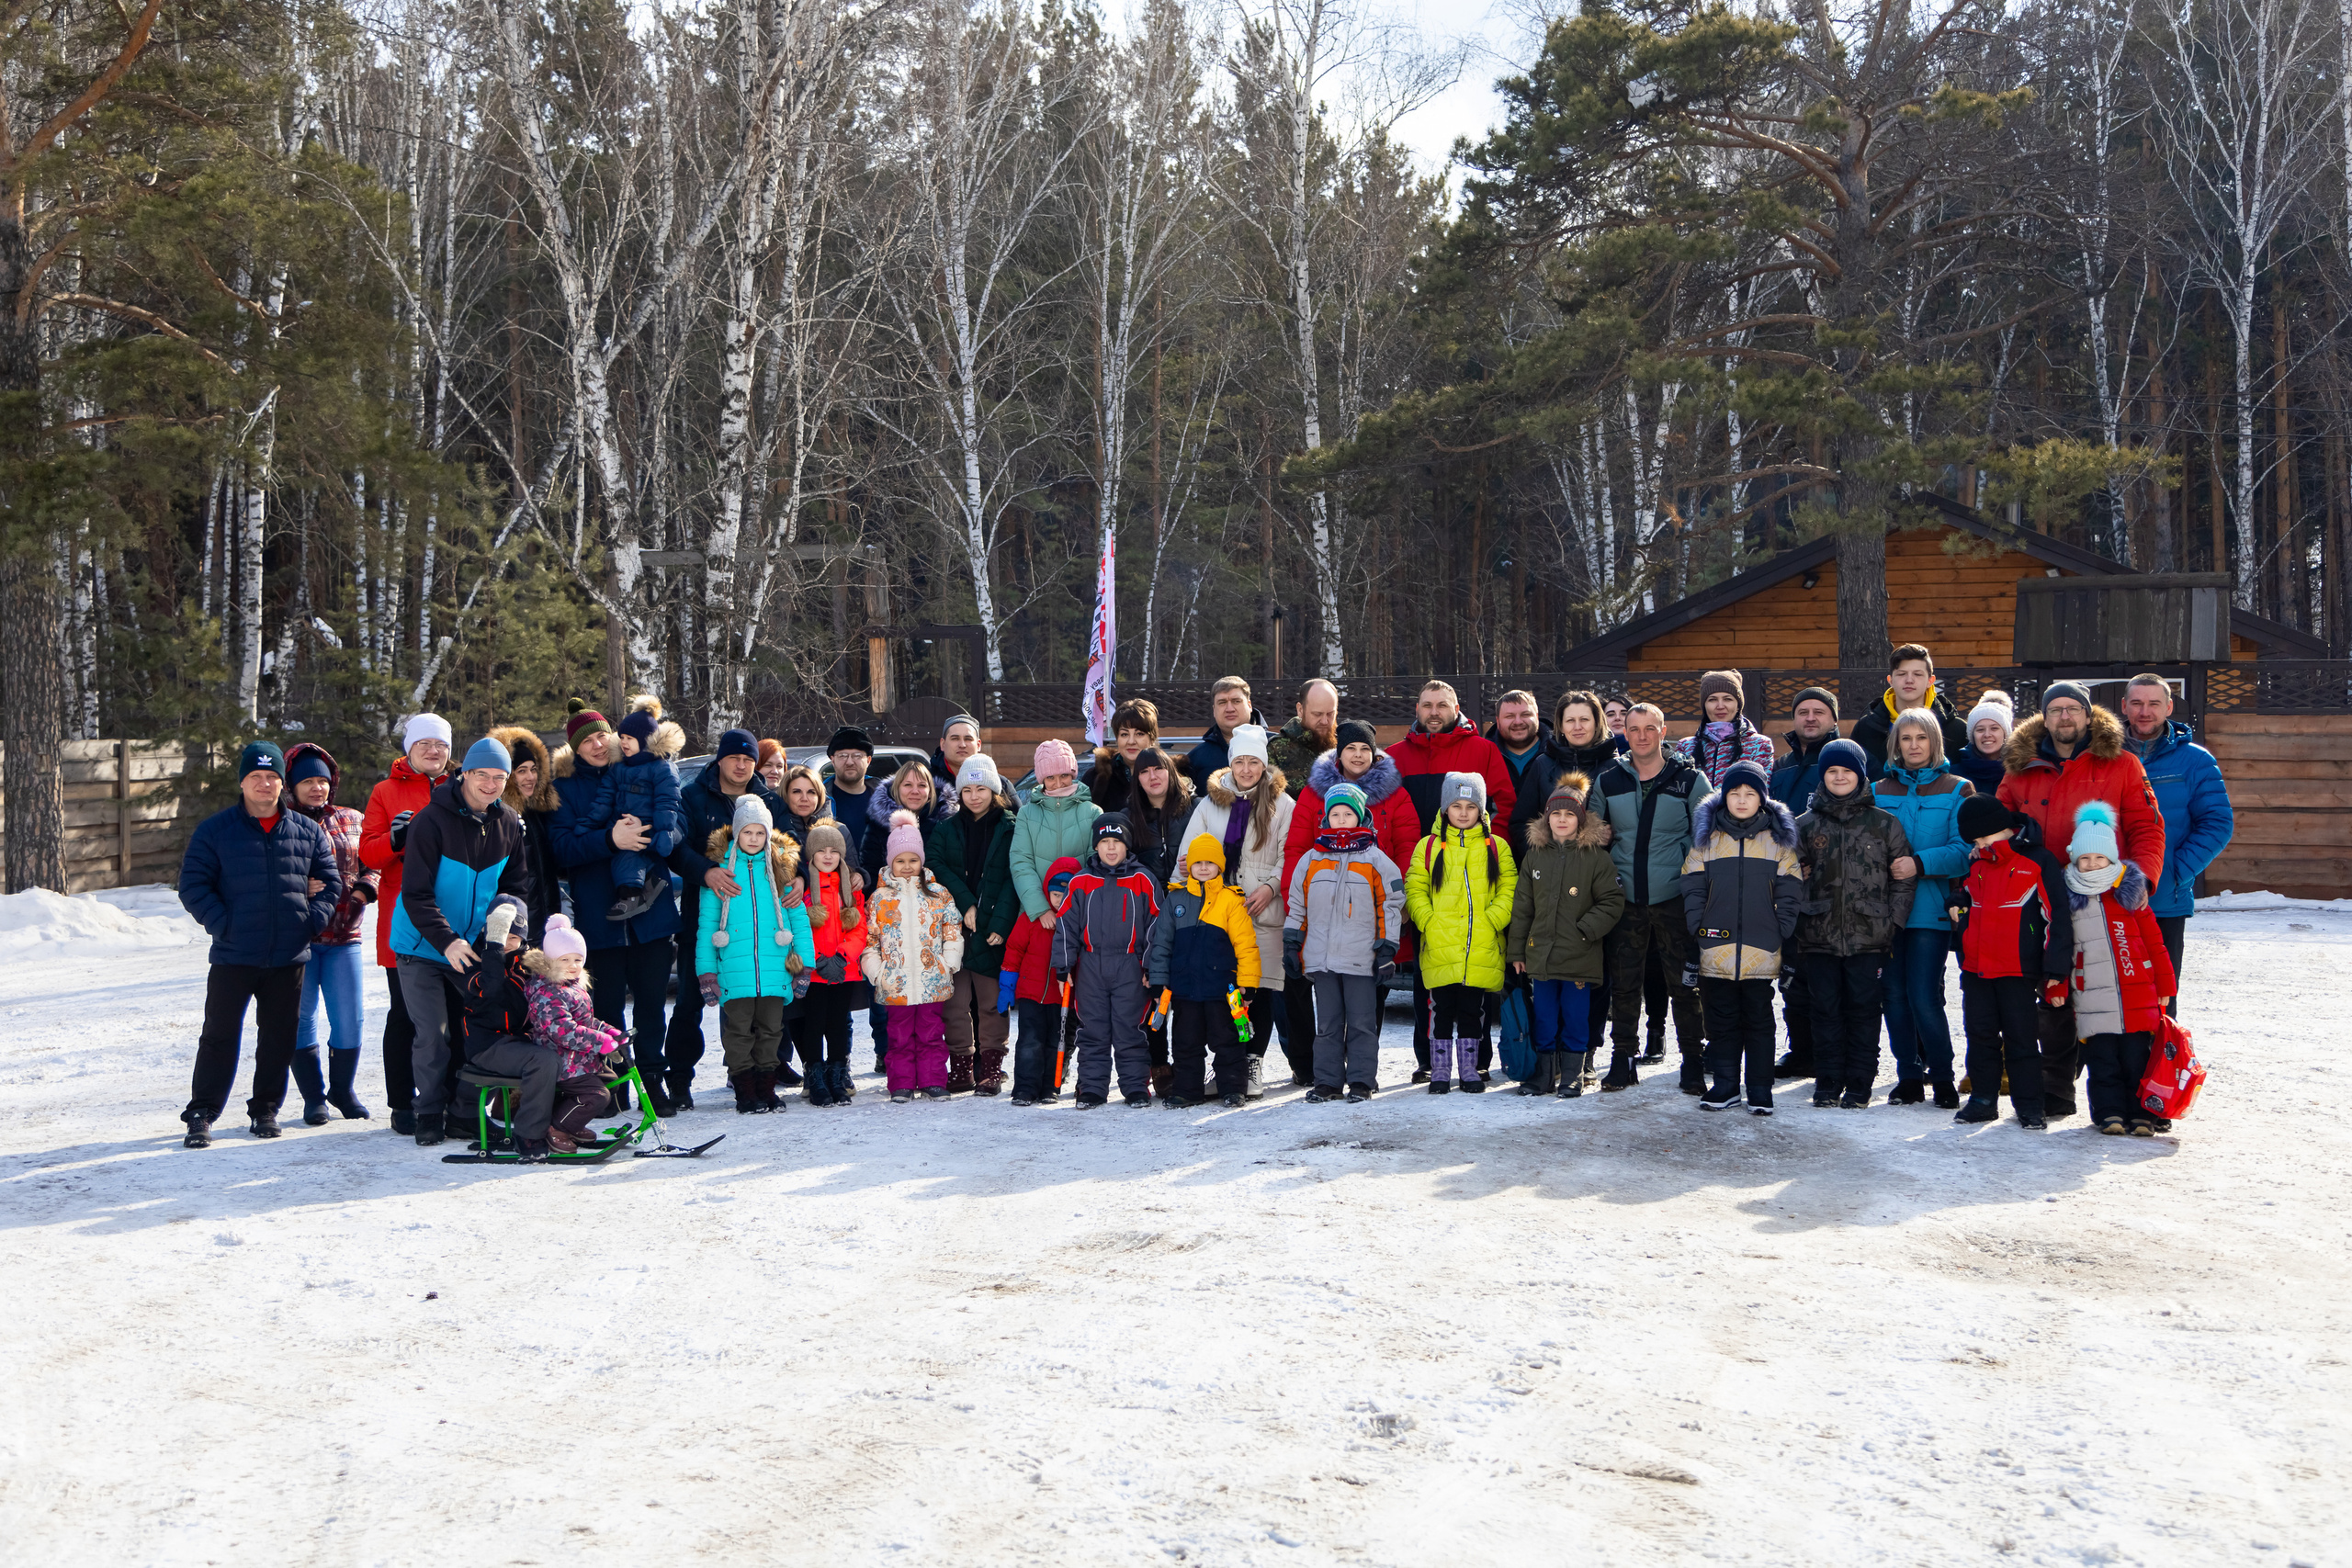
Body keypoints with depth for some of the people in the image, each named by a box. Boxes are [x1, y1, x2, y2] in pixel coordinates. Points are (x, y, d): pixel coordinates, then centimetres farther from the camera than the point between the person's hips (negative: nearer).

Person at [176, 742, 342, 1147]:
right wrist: (222, 925, -11)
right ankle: (201, 1114, 7)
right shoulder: (214, 831, 1)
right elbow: (193, 886, -1)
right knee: (220, 1036, 0)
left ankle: (265, 1109, 20)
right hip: (233, 957, -2)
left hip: (289, 958, 2)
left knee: (278, 1037, 8)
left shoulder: (308, 832, 8)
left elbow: (330, 882, 13)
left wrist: (312, 921, -2)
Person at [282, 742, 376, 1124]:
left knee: (349, 1019, 1)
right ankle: (313, 1096, 16)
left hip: (344, 936, 2)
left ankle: (343, 1089, 21)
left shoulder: (353, 821, 12)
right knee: (301, 1018, 3)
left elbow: (372, 864, 15)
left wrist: (363, 890, -4)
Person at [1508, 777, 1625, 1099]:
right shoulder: (1535, 857, 9)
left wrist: (1586, 929, -14)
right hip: (1540, 953, 3)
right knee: (1544, 1018, 9)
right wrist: (1517, 951, 9)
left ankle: (1572, 1075, 14)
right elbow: (1522, 907, 12)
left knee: (1575, 1018, 3)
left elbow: (1612, 902, -3)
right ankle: (1545, 1073, 19)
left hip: (1579, 956, -3)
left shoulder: (1596, 857, -3)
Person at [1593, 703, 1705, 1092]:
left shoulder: (1688, 779, 1)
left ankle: (1693, 1061, 8)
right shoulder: (1607, 781, 8)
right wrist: (1599, 837, 1)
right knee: (1623, 982, 6)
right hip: (1625, 898, 2)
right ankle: (1622, 1058, 16)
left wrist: (1686, 861, -7)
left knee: (1683, 982, -1)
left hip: (1674, 898, -2)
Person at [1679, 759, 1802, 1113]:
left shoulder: (1779, 840, 5)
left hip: (1762, 951, -1)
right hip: (1716, 951, 1)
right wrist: (1696, 932, -1)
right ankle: (1724, 1087, 16)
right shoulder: (1706, 838, 7)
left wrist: (1782, 937, -3)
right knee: (1722, 1020, 7)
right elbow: (1693, 891, 7)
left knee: (1758, 1021, 5)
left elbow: (1789, 895, 5)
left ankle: (1760, 1091, 11)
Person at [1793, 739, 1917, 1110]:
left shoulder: (1884, 824, 5)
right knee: (1826, 1010, 4)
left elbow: (1903, 878, 6)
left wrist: (1892, 923, -2)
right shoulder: (1806, 825, 8)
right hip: (1819, 936, 1)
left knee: (1863, 1010, 2)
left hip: (1869, 937, -1)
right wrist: (1798, 924, 1)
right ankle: (1827, 1084, 12)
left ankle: (1859, 1085, 10)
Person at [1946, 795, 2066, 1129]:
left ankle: (2028, 1105, 7)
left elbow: (2058, 916, -8)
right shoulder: (1976, 863, 12)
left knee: (2022, 1039, -1)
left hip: (2018, 970, -6)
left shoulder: (2039, 861, -7)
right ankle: (1983, 1099, 19)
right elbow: (1965, 891, 33)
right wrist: (1956, 903, 7)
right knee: (1980, 1036, 10)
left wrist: (2053, 969, -11)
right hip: (1975, 969, 6)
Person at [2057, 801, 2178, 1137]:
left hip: (2136, 994, 0)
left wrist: (2164, 983, 7)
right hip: (2092, 1000, 0)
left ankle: (2140, 1114, 11)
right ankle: (2109, 1113, 8)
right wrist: (2056, 983, 5)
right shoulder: (2066, 896, 5)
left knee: (2137, 1057, 3)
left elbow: (2152, 939, 9)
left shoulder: (2130, 891, 5)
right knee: (2102, 1061, 1)